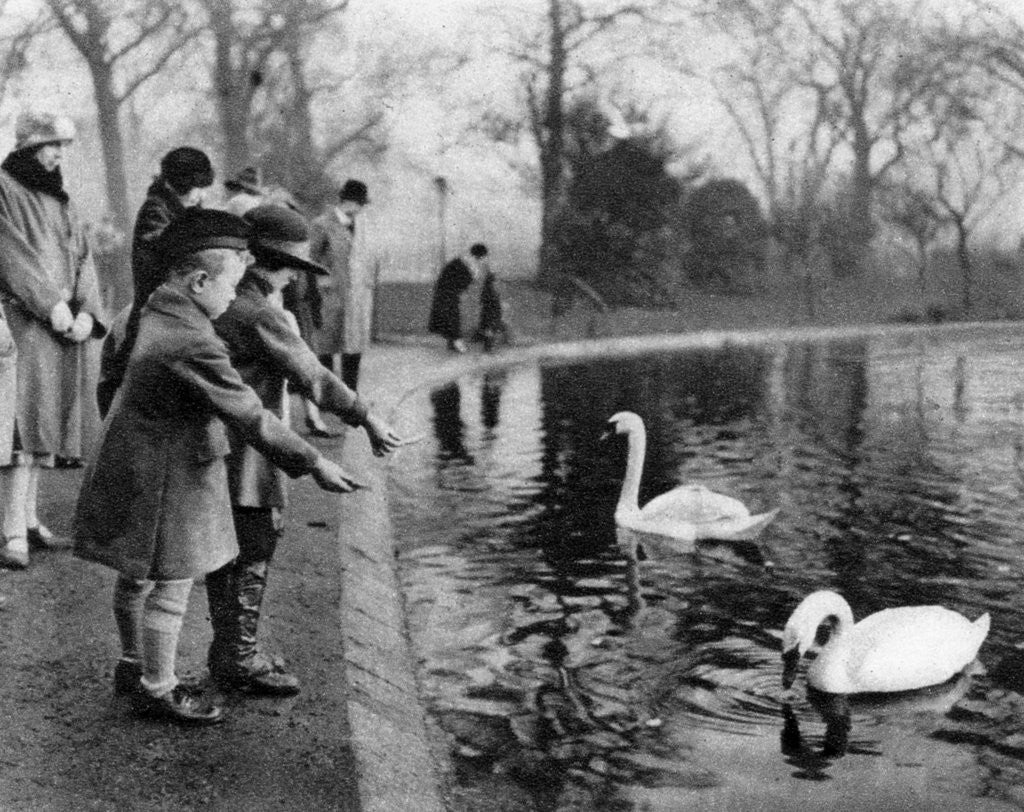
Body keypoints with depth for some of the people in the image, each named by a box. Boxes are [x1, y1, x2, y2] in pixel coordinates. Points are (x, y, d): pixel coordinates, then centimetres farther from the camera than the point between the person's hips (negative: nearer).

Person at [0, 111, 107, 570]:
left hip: (65, 322, 7)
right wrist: (51, 304, -19)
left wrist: (86, 312, -3)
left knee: (44, 424, 8)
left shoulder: (59, 199, 19)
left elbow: (82, 258, 12)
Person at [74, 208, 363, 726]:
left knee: (137, 578, 23)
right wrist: (313, 463, -20)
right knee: (170, 587, 5)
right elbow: (249, 417, -26)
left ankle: (134, 667, 40)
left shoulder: (155, 312, 2)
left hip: (132, 465, 10)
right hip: (166, 478, -10)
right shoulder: (194, 345, -28)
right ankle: (156, 689, 20)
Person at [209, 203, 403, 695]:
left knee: (229, 554, 18)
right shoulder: (261, 315, -19)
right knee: (252, 553, 1)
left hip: (216, 449, 10)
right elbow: (310, 375, -19)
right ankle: (238, 660, 11)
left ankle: (229, 652, 30)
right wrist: (366, 418, -13)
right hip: (244, 457, -10)